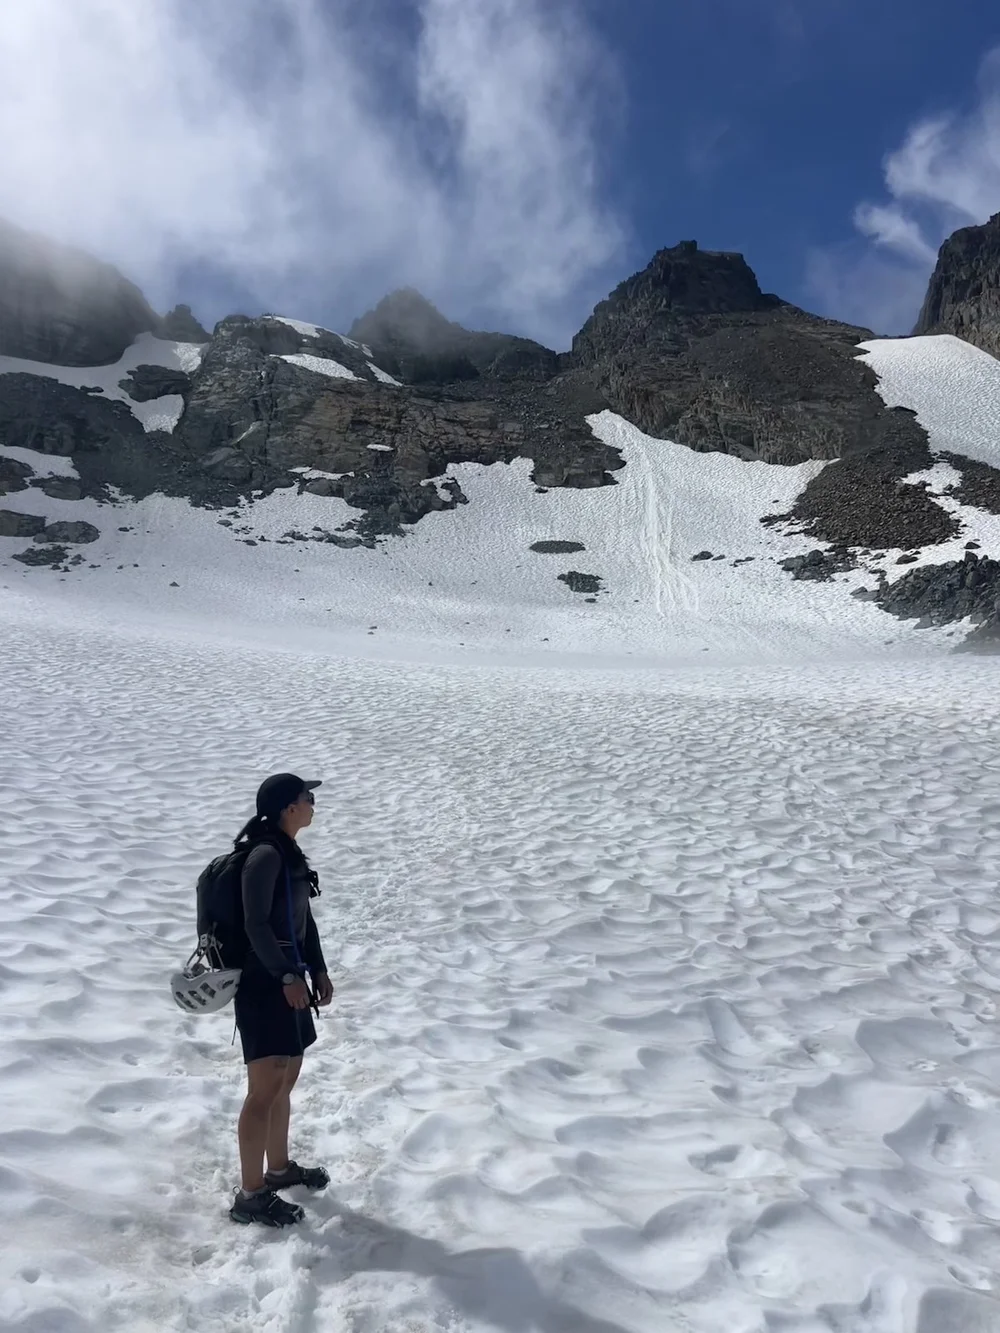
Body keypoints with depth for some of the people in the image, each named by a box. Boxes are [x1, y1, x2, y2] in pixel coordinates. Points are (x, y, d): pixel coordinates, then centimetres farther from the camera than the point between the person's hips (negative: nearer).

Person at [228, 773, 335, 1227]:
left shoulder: (290, 853, 11)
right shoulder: (266, 855, -18)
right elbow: (256, 925, -22)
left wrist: (318, 970, 16)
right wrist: (288, 977, -21)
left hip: (288, 980, 10)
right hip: (264, 983, -10)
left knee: (286, 1081, 19)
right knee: (265, 1090, -3)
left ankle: (280, 1168, 34)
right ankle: (250, 1196, 7)